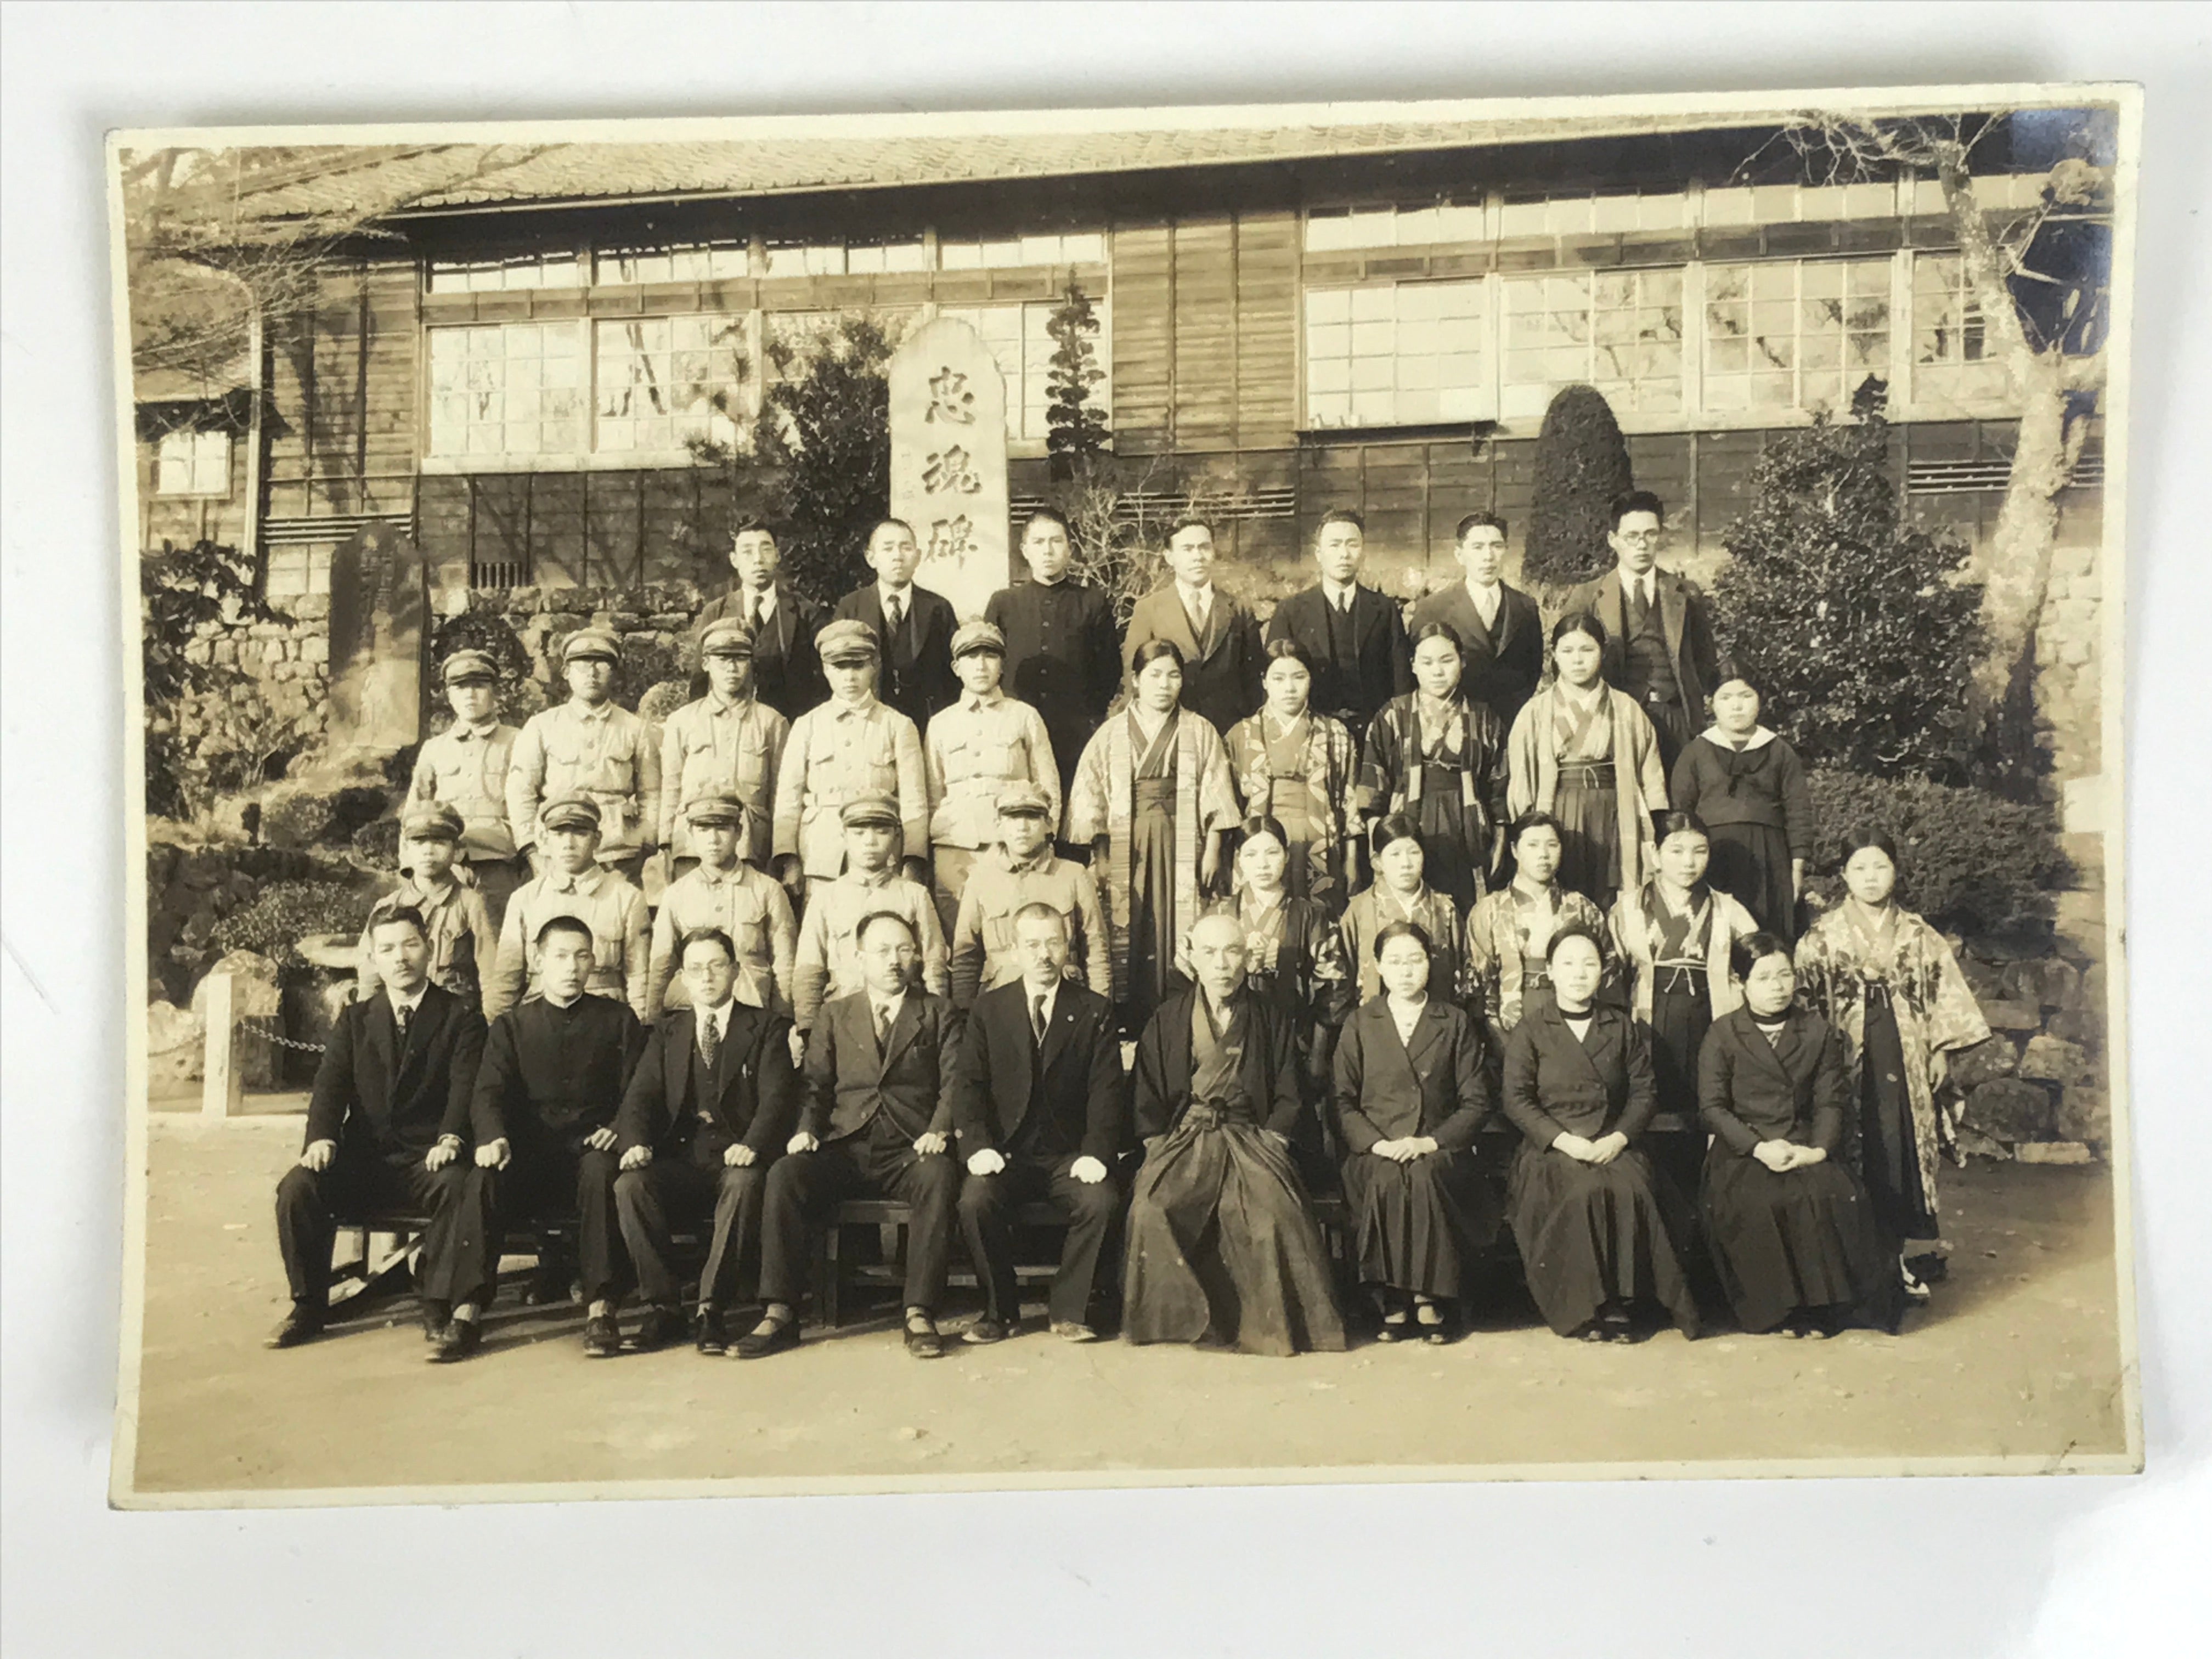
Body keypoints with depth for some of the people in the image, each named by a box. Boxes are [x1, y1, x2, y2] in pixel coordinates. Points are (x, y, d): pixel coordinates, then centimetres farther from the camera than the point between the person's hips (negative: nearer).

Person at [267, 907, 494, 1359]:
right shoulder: (354, 1019, 17)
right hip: (364, 1158, 3)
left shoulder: (461, 1017, 6)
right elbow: (330, 1085, 3)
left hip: (429, 1158, -3)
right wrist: (321, 1138, -18)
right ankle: (309, 1305, -5)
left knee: (460, 1186, -35)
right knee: (298, 1186, -23)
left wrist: (450, 1138, -29)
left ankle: (443, 1309, -28)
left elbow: (466, 1085, -8)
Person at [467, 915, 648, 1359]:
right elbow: (489, 1093, 2)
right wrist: (493, 1137, -20)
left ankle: (600, 1309, -37)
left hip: (590, 1144, -1)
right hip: (528, 1150, 2)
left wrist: (618, 1128, -16)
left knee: (601, 1172, -36)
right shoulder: (511, 1025, 15)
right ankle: (466, 1308, -23)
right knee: (484, 1179, -30)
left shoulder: (618, 1019, 12)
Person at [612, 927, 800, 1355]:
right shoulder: (667, 1033, 20)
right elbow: (640, 1096, 7)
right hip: (681, 1158, 3)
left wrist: (752, 1145, -25)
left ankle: (711, 1310, -27)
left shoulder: (767, 1027, 10)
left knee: (745, 1183, -36)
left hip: (737, 1159, -3)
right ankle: (663, 1307, -18)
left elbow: (777, 1097, -4)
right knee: (629, 1185, -27)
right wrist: (635, 1143, -16)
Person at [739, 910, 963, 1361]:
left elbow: (953, 1083, 4)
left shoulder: (938, 1012, 14)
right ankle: (780, 1314, -23)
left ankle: (920, 1314, -30)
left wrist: (938, 1130, -15)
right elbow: (815, 1084, 13)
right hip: (844, 1150, 2)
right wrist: (806, 1129, -7)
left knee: (939, 1176, -35)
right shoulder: (835, 1015, 20)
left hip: (908, 1151, -2)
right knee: (785, 1173, -27)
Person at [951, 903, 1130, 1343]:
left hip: (1070, 1155, 0)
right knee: (976, 1201, -29)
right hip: (1006, 1153, 1)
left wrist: (1096, 1152, -17)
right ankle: (1000, 1311, -6)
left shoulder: (1095, 1011, 6)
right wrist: (978, 1145, -15)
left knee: (1102, 1201, -29)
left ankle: (1071, 1309, -6)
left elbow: (1107, 1089, -1)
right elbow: (967, 1084, 2)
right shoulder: (988, 1009, 9)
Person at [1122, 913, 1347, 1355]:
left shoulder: (1270, 1021, 13)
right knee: (1151, 1207, -31)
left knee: (1273, 1210, -32)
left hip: (1249, 1137, 0)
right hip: (1182, 1137, 1)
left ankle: (1268, 1322, -17)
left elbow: (1289, 1098, 10)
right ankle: (1173, 1317, -18)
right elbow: (1147, 1100, 12)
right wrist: (1158, 1147, -2)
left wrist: (1271, 1143, -5)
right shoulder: (1167, 1020, 13)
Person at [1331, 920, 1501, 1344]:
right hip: (1377, 1152, 0)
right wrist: (1377, 1143, -12)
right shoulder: (1359, 1025, 13)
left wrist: (1432, 1142, -11)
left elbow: (1476, 1101, 5)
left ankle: (1431, 1295, -22)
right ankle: (1393, 1297, -22)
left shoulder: (1457, 1023, 12)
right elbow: (1343, 1101, 6)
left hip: (1439, 1151, 0)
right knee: (1386, 1180, -34)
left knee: (1426, 1175, -34)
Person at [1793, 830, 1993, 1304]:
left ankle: (1902, 1255, 9)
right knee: (1859, 1155, -3)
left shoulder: (1920, 937, 8)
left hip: (1905, 1061, 2)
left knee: (1905, 1149, -1)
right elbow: (1806, 1004, 2)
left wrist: (1940, 1051, 2)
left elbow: (1944, 996, 9)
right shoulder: (1821, 938, 2)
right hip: (1849, 1059, -1)